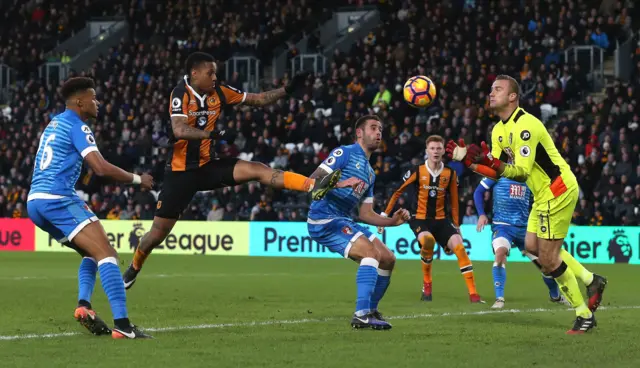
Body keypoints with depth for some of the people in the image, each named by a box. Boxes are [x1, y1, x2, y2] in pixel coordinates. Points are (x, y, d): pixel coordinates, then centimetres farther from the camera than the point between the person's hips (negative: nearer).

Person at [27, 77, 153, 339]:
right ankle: (122, 325, -27)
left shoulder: (54, 124, 22)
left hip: (35, 202, 10)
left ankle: (84, 305, -1)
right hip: (57, 199, -10)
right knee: (106, 254, -15)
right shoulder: (77, 126, -6)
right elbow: (101, 168, -15)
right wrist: (138, 179, -3)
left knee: (92, 253, 21)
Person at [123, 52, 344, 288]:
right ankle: (133, 268, 25)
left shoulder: (218, 92, 1)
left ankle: (314, 187, -32)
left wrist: (287, 90, -3)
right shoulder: (181, 94, -16)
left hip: (208, 166, 4)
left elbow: (258, 100, 8)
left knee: (257, 170, -18)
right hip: (181, 171, -4)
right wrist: (210, 134, -43)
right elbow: (179, 129, -33)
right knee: (158, 233, 0)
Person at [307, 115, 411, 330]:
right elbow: (313, 181, -15)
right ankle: (361, 314, -31)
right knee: (372, 252, -25)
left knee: (388, 259, 5)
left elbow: (365, 214, 20)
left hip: (344, 221, 9)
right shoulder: (344, 153, -5)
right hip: (323, 219, -9)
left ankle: (371, 311, 21)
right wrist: (341, 183, -30)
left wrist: (392, 221, 5)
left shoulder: (370, 173, 21)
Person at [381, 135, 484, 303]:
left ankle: (473, 293, -16)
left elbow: (454, 202, 11)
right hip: (421, 219, -3)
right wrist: (384, 215, 2)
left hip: (442, 220, 3)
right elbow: (397, 192, 3)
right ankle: (427, 285, -12)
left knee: (459, 246, -19)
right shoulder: (417, 171, -5)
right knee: (428, 240, -34)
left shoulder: (451, 174, 2)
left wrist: (456, 226, 11)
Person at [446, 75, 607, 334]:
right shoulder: (499, 130, 8)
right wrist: (467, 160, -8)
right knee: (533, 246, 16)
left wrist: (496, 164, -43)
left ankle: (585, 315, 4)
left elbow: (522, 171, -29)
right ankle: (591, 280, 23)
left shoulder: (525, 125, -22)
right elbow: (495, 172, 4)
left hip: (558, 190, -10)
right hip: (544, 194, 10)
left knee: (548, 260, -8)